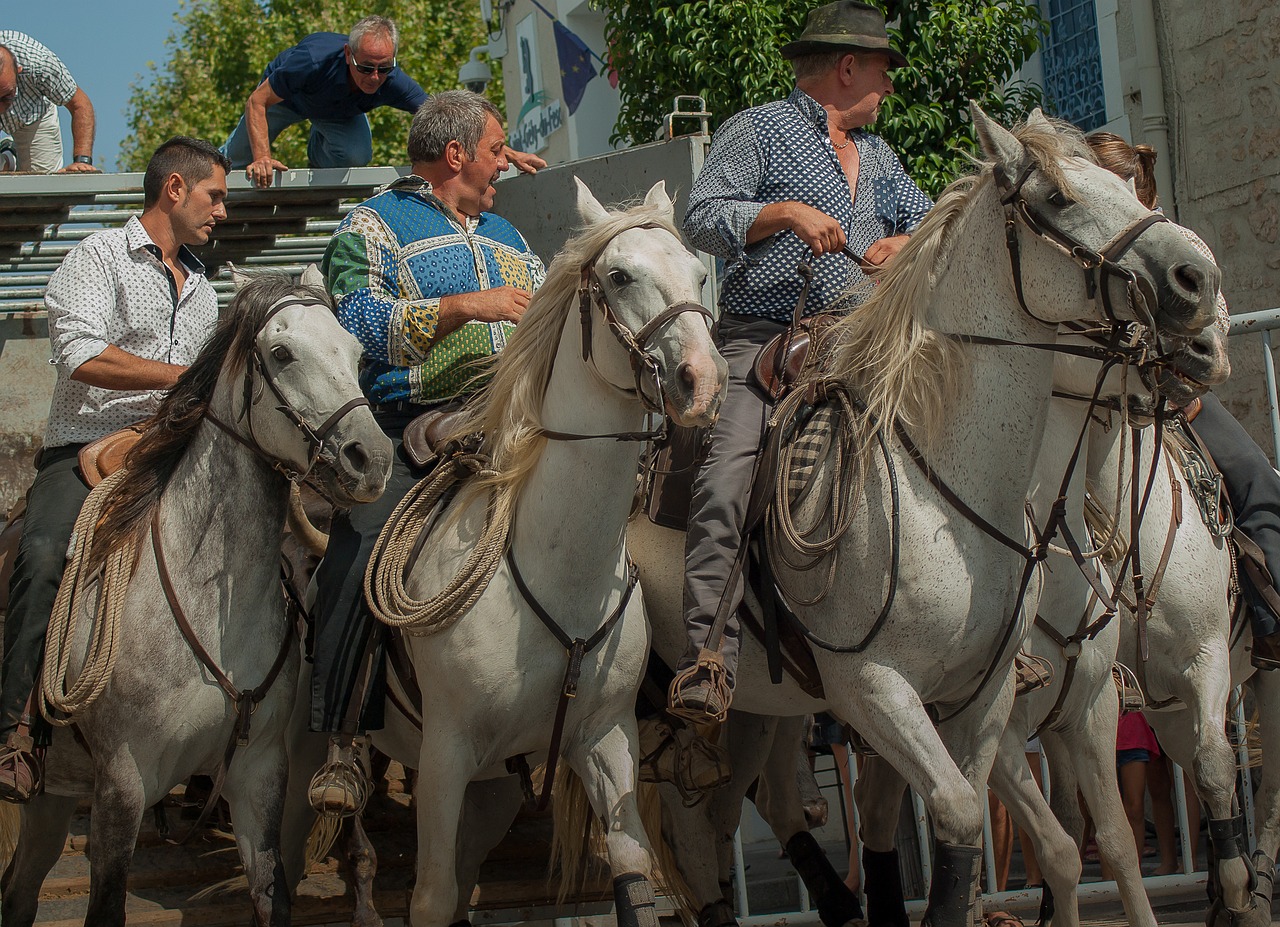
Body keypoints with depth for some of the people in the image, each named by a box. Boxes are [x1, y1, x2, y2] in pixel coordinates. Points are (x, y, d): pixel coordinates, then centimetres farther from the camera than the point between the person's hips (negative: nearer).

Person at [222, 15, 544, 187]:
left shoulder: (394, 83, -39)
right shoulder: (313, 61, -47)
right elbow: (257, 102, -35)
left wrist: (509, 154, -46)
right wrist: (262, 158, -45)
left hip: (340, 112, 2)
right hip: (284, 96, -2)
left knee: (357, 156, -25)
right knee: (241, 156, 13)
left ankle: (318, 152, 12)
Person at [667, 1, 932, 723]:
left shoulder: (878, 155, 26)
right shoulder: (760, 130, 6)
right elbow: (703, 217, -4)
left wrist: (904, 244, 1)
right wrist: (787, 212, -15)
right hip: (762, 337, -6)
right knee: (729, 470, -28)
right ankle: (709, 653, -34)